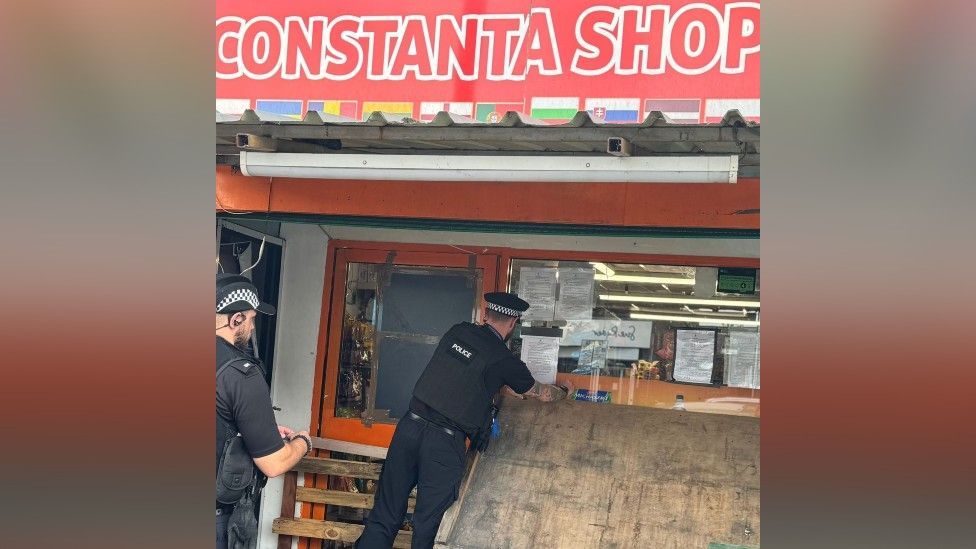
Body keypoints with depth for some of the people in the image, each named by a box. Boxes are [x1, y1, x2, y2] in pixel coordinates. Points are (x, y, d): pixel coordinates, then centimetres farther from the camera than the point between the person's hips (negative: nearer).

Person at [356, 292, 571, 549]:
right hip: (445, 442, -4)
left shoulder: (457, 332, 9)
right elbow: (539, 392, 15)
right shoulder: (504, 361, -3)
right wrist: (564, 392, 35)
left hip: (411, 424, 5)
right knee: (428, 528, 5)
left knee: (384, 517, 8)